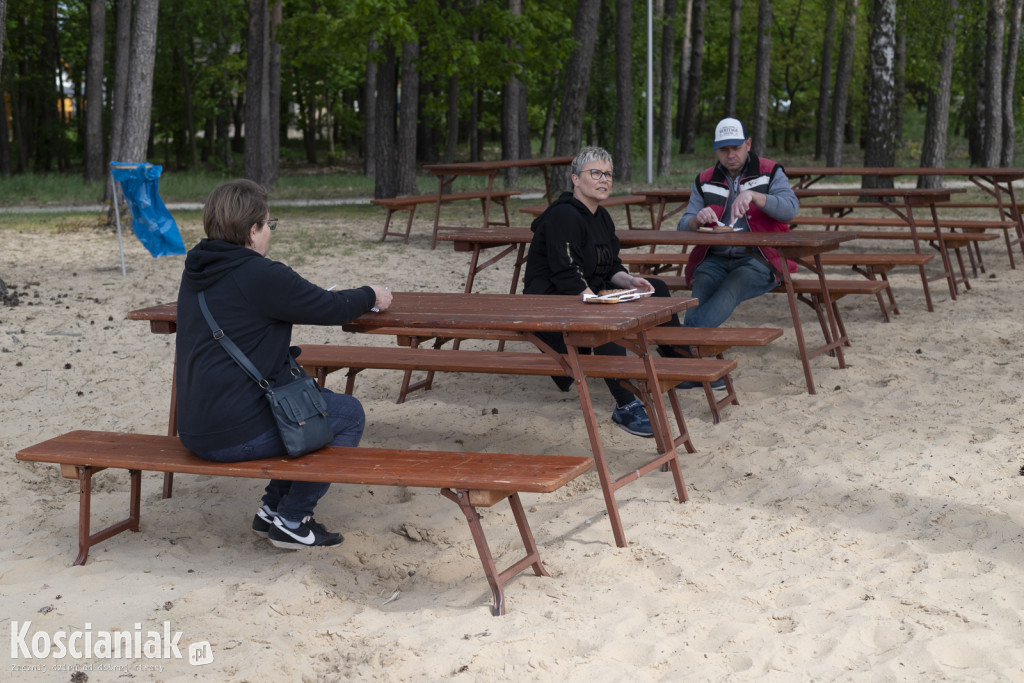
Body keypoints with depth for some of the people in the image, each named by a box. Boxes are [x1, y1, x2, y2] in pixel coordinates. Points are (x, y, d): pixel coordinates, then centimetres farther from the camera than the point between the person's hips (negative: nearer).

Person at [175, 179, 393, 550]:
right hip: (236, 435, -9)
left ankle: (272, 508, 27)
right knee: (348, 414, 6)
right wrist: (371, 296, 14)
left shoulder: (195, 272, 9)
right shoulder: (261, 276, -17)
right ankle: (291, 519, 10)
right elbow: (331, 309, -6)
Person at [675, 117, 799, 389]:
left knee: (730, 290, -34)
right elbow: (684, 226, 9)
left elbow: (790, 208, -10)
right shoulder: (705, 181, 15)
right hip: (715, 259, 3)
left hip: (757, 259, -3)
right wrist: (697, 219, -16)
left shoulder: (769, 173, 8)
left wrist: (753, 195, -25)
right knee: (700, 294, -29)